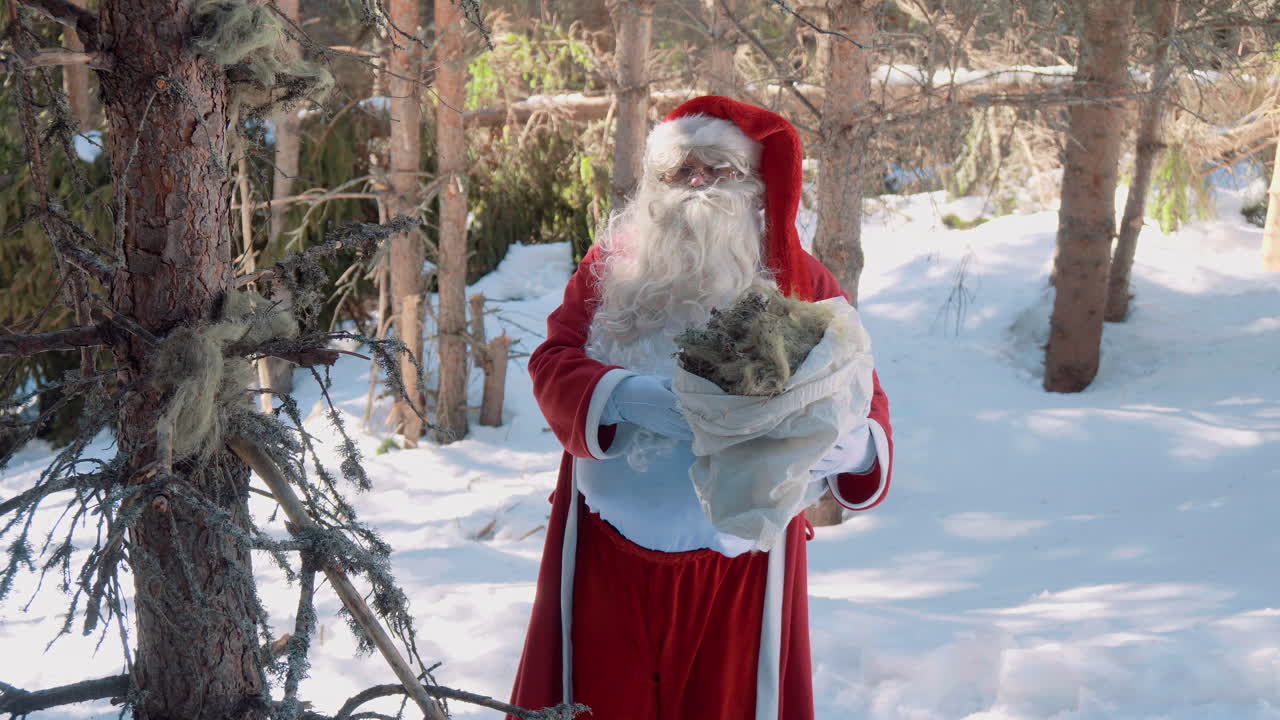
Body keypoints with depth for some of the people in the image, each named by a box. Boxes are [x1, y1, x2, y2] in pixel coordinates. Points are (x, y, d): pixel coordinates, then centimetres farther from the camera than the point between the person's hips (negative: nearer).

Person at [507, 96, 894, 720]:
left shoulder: (799, 281, 1)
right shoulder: (612, 263, 3)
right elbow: (553, 361, -4)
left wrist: (856, 446, -24)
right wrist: (624, 396, -24)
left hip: (740, 563, 0)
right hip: (608, 554, 1)